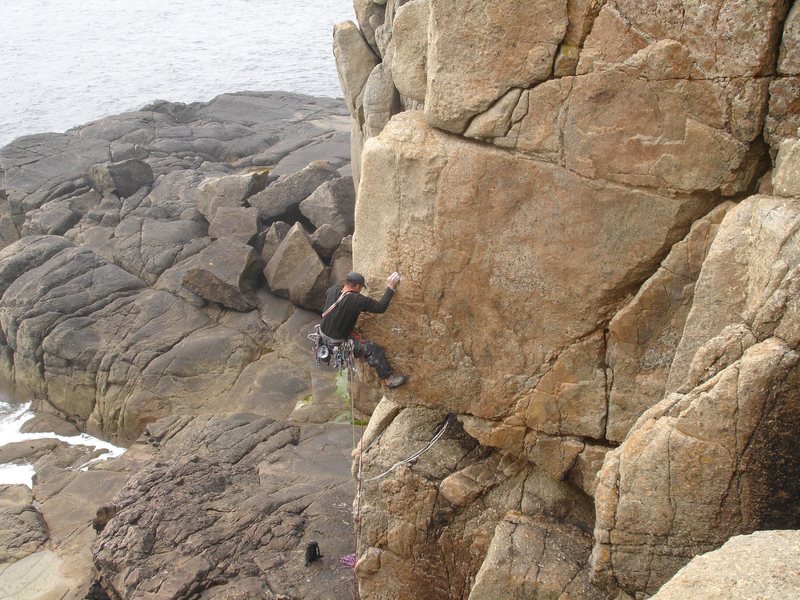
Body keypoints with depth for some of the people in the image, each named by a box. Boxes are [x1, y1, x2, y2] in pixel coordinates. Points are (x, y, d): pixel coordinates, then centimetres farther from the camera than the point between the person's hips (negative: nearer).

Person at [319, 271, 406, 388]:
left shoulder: (333, 290, -11)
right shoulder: (358, 300, -29)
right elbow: (381, 307, -24)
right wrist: (390, 287, -19)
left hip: (323, 334, 7)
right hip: (337, 343, -7)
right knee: (373, 349, -2)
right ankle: (388, 378, 8)